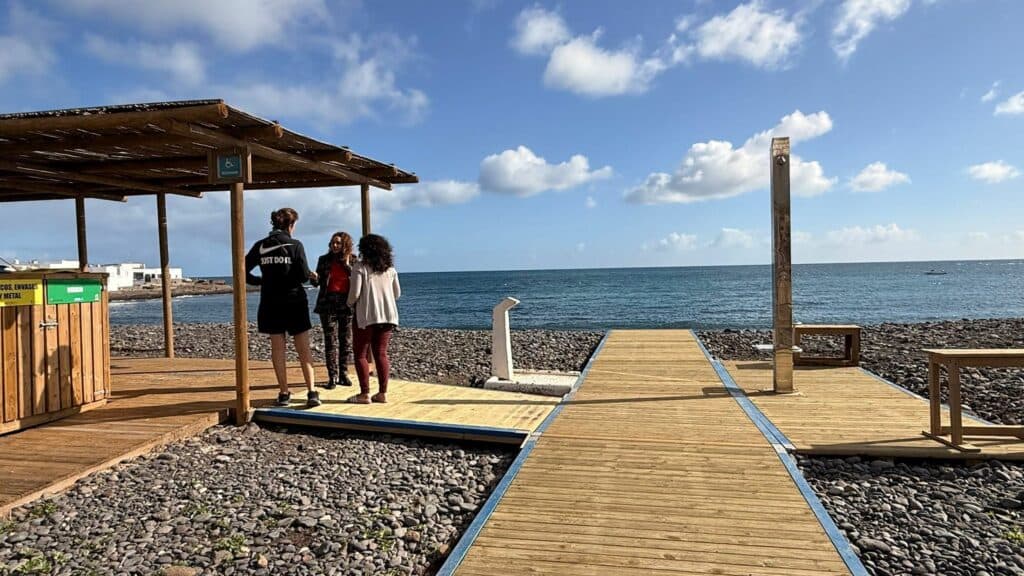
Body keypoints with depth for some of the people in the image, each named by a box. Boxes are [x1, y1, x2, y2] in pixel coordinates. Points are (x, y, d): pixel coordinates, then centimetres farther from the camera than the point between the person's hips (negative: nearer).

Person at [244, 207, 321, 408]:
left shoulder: (260, 246, 2)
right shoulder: (295, 245, -8)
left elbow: (243, 272, 2)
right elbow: (303, 276, -12)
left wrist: (261, 280, 16)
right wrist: (312, 275, 8)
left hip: (271, 303, 3)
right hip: (294, 301, -2)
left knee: (277, 349, 9)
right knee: (303, 348, 3)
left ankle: (284, 393, 11)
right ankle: (311, 392, -4)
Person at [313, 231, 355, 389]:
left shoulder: (352, 261, 5)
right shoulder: (324, 260, 6)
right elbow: (318, 281, 6)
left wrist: (347, 265, -10)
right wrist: (314, 277, -15)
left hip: (346, 304, 1)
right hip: (328, 304, -1)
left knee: (345, 340, 6)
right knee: (331, 341, -4)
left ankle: (343, 373, 16)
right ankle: (333, 376, -2)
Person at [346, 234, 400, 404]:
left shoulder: (360, 267, -8)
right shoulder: (390, 268, 8)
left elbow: (355, 293, -12)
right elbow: (397, 293, 13)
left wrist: (350, 304, 8)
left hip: (366, 315, -5)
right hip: (387, 315, 5)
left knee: (361, 354, 5)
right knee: (381, 354, 10)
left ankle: (364, 394, 3)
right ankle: (382, 393, 10)